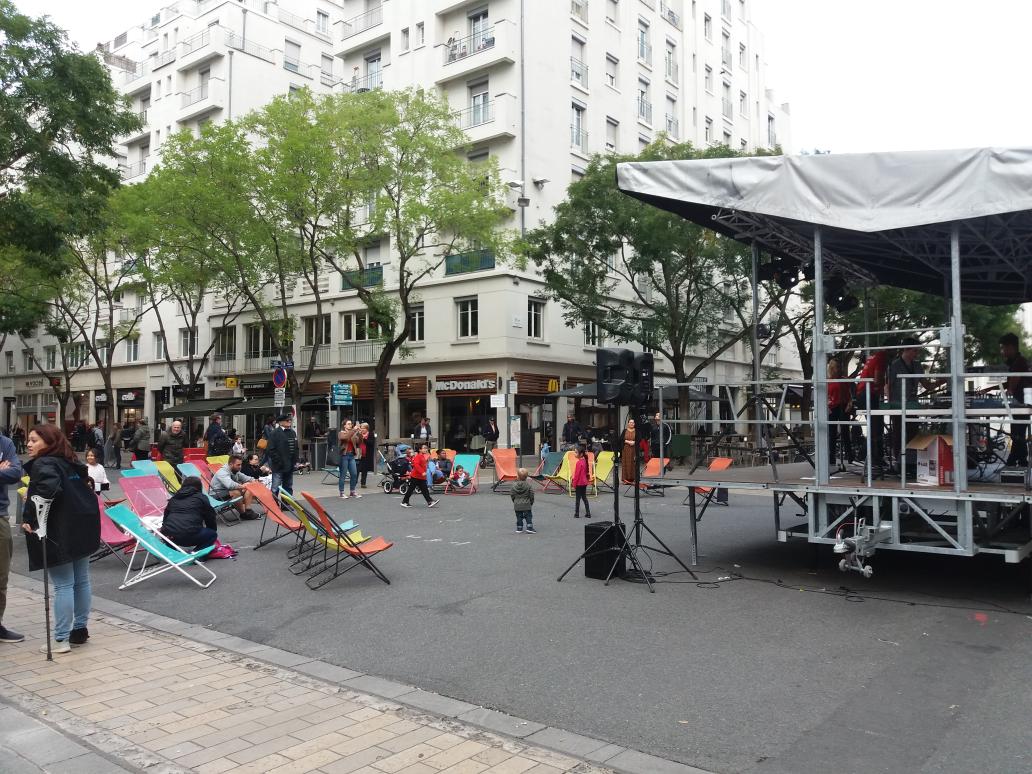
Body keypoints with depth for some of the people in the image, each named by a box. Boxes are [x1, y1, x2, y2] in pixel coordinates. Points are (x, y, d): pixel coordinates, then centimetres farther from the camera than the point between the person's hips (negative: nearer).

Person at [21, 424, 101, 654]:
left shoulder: (43, 464, -11)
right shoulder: (70, 464, 15)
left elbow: (47, 489, -31)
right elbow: (86, 492, 23)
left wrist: (30, 518, -22)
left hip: (60, 533, -8)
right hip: (83, 529, 9)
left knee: (63, 585, -4)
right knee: (81, 581, 14)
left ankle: (61, 639, 2)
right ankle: (80, 630, 25)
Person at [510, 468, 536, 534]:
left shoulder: (514, 485, -7)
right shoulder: (528, 485, -10)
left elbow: (512, 495, -1)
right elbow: (531, 495, -5)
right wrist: (531, 502, 11)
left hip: (517, 505, 2)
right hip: (526, 505, -2)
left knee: (519, 517, 11)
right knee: (528, 516, 5)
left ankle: (519, 528, 13)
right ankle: (529, 528, -1)